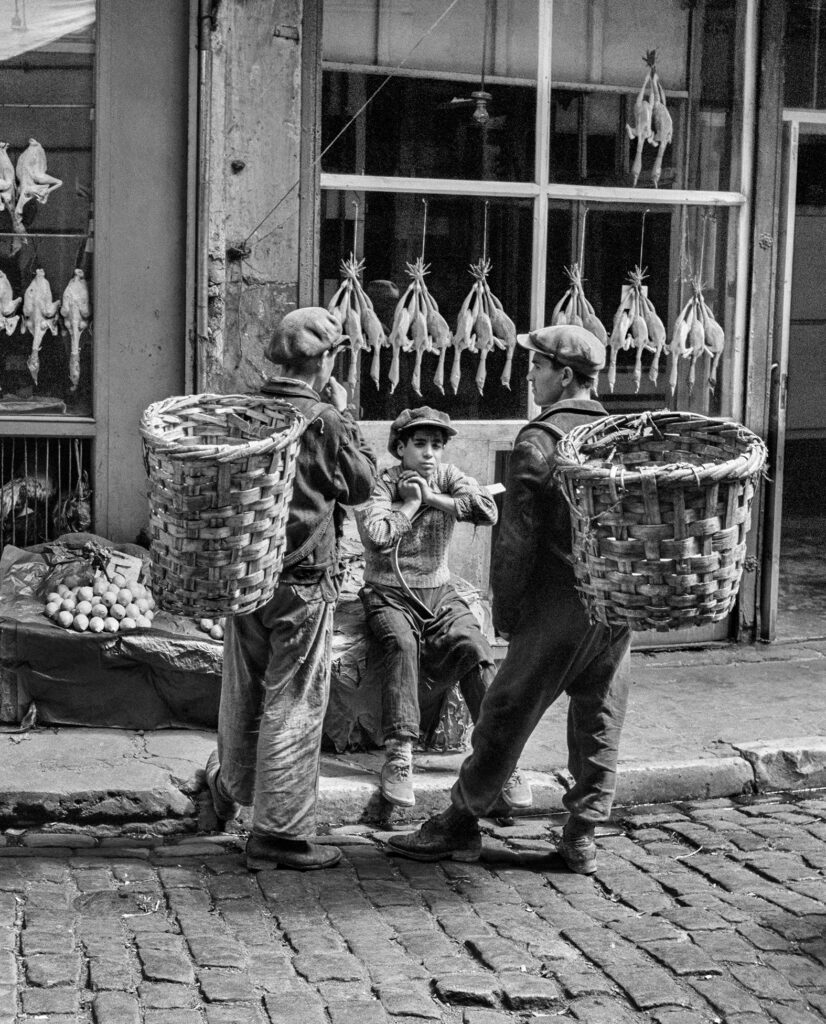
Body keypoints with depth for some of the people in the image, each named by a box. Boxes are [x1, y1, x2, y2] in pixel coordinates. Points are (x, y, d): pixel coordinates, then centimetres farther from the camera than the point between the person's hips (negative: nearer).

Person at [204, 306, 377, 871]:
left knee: (244, 690, 22)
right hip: (304, 577, -6)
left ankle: (231, 781, 42)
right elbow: (363, 484, 1)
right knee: (293, 702, 0)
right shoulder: (325, 421, -13)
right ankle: (280, 832, 4)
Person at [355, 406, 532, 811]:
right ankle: (399, 755, -35)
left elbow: (488, 511, -13)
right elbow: (378, 538, -23)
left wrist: (432, 498, -11)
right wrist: (410, 503, -11)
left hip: (439, 595, 3)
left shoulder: (447, 477, 7)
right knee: (401, 644, -34)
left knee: (475, 649, -23)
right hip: (388, 595, -3)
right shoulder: (381, 483, -3)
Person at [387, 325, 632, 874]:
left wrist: (506, 607, -5)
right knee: (599, 724, 11)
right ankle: (583, 837, 15)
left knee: (506, 716, 4)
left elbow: (518, 535, -13)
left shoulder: (539, 440, -11)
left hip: (557, 605, -6)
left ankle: (459, 824, 13)